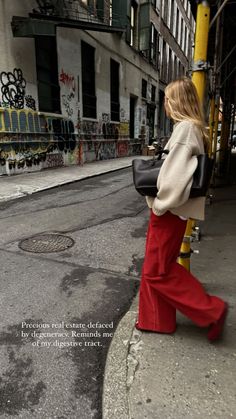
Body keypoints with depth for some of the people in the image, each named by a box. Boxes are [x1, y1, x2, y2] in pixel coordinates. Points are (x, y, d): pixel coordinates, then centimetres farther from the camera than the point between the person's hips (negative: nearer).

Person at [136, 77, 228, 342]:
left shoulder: (185, 127, -18)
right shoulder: (192, 128, 13)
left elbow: (176, 175, -25)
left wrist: (159, 204, -14)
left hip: (170, 211, -10)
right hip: (170, 209, 10)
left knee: (158, 269, 3)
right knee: (154, 266, 17)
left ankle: (212, 311, 16)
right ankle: (157, 320, 33)